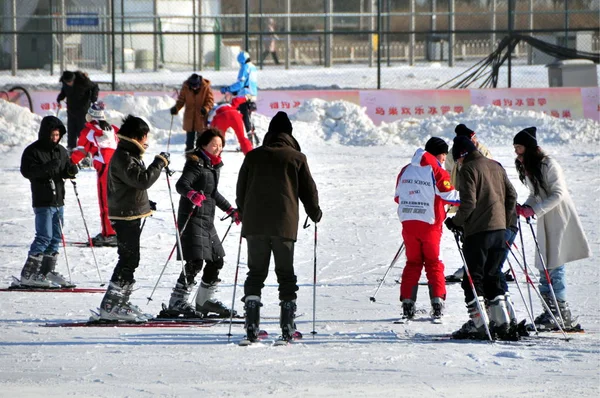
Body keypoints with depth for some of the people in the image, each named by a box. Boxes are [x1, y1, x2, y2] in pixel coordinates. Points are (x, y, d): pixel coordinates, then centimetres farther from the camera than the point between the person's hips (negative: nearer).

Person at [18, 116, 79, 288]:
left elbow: (67, 171, 16)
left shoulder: (61, 151, 11)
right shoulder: (32, 151, -8)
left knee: (56, 237, 9)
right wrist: (47, 167, -31)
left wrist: (71, 170, -9)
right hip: (43, 202, -7)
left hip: (58, 201, 7)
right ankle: (28, 274, -10)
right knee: (44, 237, -12)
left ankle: (48, 272, 18)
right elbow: (27, 171, -18)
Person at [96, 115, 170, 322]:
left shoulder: (129, 156, 15)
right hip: (126, 216, -11)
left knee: (129, 260, 16)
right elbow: (143, 180, -27)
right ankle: (110, 306, -10)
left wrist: (145, 203, 21)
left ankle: (121, 302, 24)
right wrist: (160, 162, -18)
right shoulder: (123, 158, -19)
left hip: (131, 214, 11)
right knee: (129, 259, -10)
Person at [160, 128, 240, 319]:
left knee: (216, 260, 13)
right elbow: (181, 184, -27)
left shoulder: (214, 165, 15)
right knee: (195, 261, -16)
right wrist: (192, 194, -47)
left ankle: (205, 300, 27)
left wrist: (231, 210, 32)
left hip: (207, 220, 9)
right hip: (193, 218, -9)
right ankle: (177, 303, -13)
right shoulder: (196, 164, -12)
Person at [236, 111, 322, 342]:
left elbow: (241, 191, 13)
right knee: (286, 273, 7)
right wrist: (315, 214, 24)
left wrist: (244, 216, 28)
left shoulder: (253, 156, 8)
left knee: (256, 272, 7)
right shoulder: (296, 158, 3)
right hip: (284, 225, -1)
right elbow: (308, 190, 7)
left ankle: (251, 323, -6)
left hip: (254, 225, 1)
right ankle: (288, 326, 0)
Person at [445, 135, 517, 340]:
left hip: (478, 231, -7)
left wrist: (455, 221, -3)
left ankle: (477, 324, -8)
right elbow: (511, 195, 15)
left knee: (473, 278, -2)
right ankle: (501, 322, 11)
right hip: (499, 229, 7)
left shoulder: (468, 169, -9)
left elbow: (468, 202, -16)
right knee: (491, 277, 16)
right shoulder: (496, 166, 14)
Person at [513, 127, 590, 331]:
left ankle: (561, 314, -6)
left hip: (560, 220, -8)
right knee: (544, 267, 6)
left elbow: (558, 194, -19)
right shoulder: (527, 168, 10)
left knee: (554, 267, -10)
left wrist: (534, 210, -25)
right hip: (545, 223, 8)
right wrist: (524, 208, -4)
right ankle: (550, 311, 10)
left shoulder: (548, 165, -15)